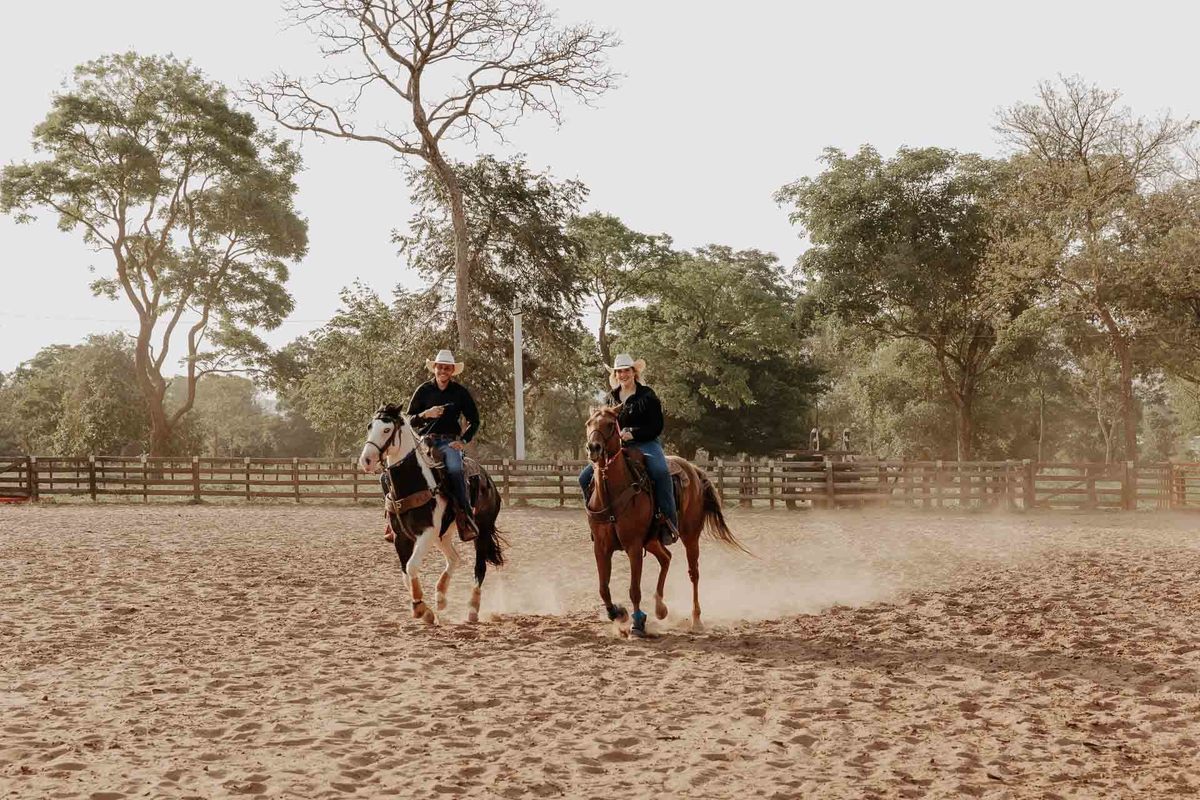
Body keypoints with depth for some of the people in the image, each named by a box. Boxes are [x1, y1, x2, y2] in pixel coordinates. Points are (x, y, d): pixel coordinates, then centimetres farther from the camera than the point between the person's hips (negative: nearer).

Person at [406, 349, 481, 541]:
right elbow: (409, 421, 8)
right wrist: (426, 414, -11)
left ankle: (466, 517, -30)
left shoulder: (460, 392, 7)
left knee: (454, 469, -32)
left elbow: (474, 421, 12)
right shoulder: (423, 390, 7)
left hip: (449, 442, -1)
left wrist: (463, 440, -2)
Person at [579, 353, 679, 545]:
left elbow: (656, 427, -8)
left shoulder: (647, 396, -3)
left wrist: (632, 434, -20)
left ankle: (669, 521, -31)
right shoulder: (612, 398, 14)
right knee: (586, 476, -8)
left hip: (645, 443, -5)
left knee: (660, 472, -37)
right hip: (617, 446, 5)